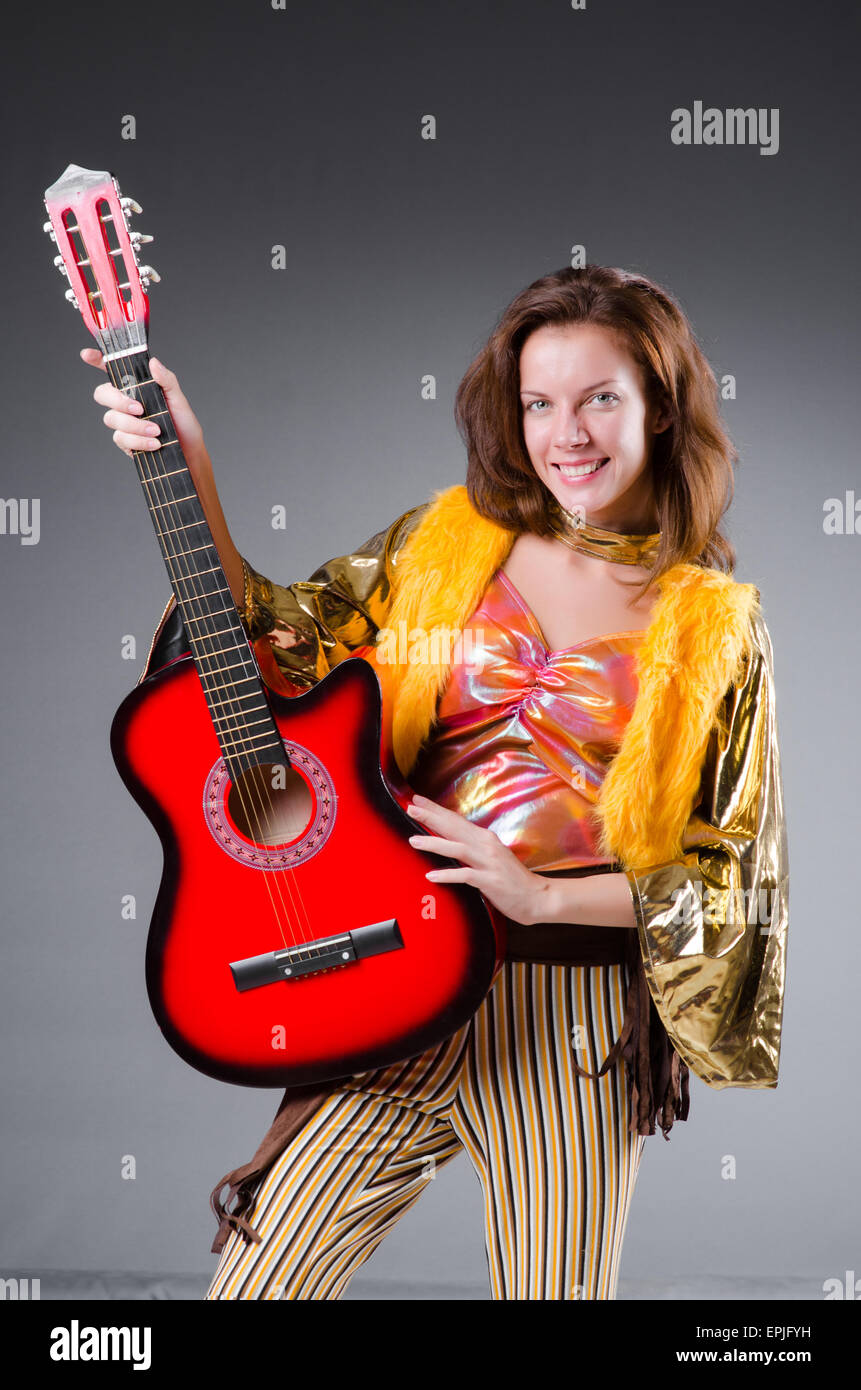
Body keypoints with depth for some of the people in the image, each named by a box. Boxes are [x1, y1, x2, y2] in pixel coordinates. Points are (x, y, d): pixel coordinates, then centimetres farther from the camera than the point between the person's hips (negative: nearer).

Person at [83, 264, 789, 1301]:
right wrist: (189, 473, -5)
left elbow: (734, 873, 0)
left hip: (575, 1017, -1)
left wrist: (545, 895, -13)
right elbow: (278, 641, 5)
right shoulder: (449, 538, 5)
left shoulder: (714, 622, 0)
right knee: (257, 1282, 0)